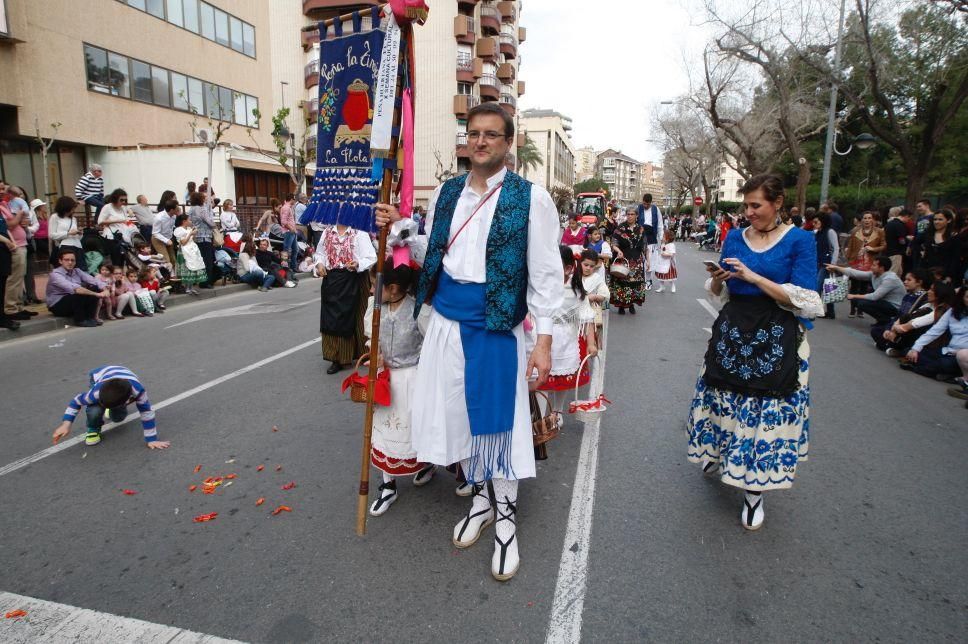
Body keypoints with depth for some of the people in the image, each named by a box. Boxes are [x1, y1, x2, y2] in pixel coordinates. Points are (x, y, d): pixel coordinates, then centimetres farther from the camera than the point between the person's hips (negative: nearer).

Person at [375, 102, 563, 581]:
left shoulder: (530, 197, -6)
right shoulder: (445, 192, 9)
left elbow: (545, 273, -7)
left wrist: (544, 339, -11)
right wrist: (398, 226, 2)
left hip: (497, 325, -5)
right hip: (447, 321, 5)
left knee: (499, 416, 3)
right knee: (455, 411, 13)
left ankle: (506, 517, 25)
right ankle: (478, 497, 37)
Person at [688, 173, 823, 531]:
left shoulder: (799, 240, -5)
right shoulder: (735, 238, 7)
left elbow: (804, 300, -12)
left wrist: (754, 277, -19)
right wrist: (717, 279, -10)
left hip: (775, 339, -3)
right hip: (732, 330, 4)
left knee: (766, 409, -2)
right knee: (725, 397, 12)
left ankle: (754, 491, 12)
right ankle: (718, 454, 38)